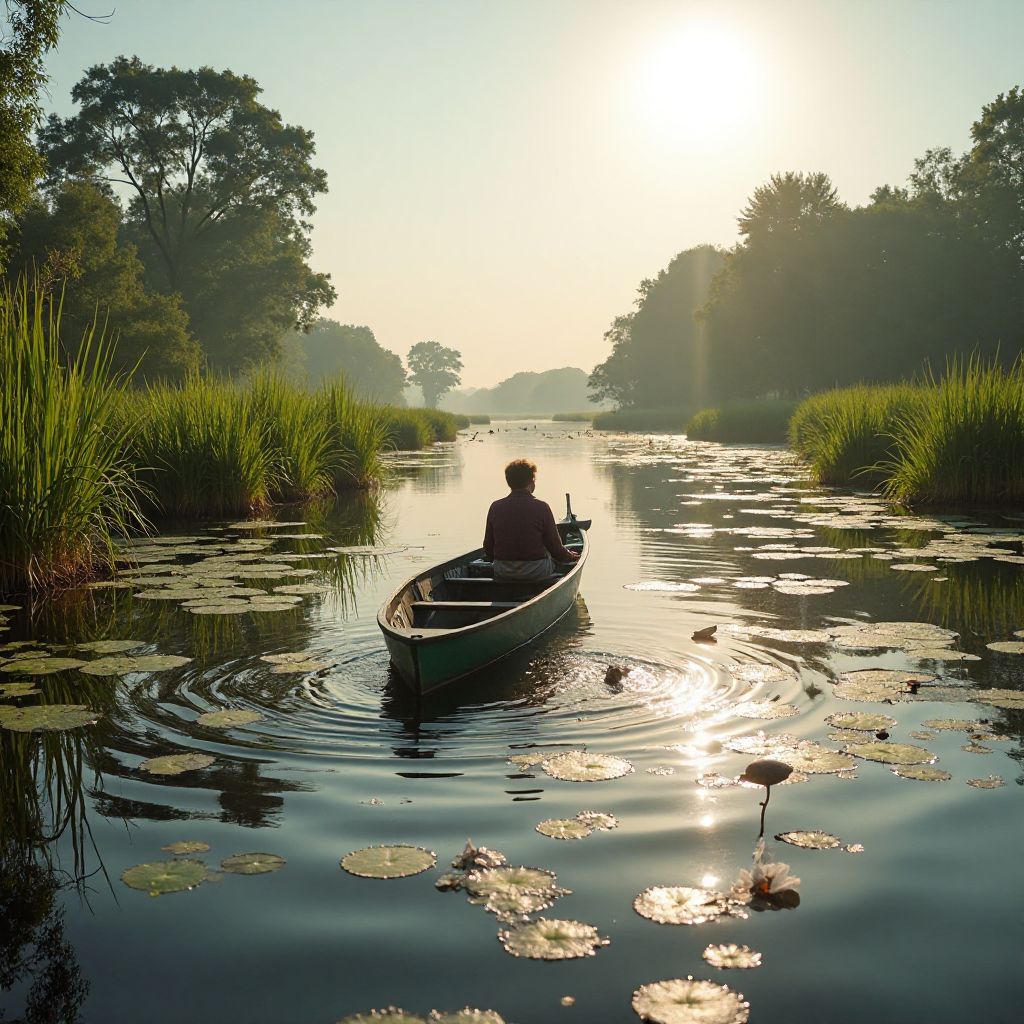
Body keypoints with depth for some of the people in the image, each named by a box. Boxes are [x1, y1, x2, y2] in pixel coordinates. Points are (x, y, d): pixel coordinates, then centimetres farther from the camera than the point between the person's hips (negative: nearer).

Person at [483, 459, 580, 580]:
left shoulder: (495, 507, -3)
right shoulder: (541, 507, -11)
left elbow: (488, 548, 3)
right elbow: (556, 548, -6)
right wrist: (571, 556, 15)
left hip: (502, 574, 4)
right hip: (536, 572, -4)